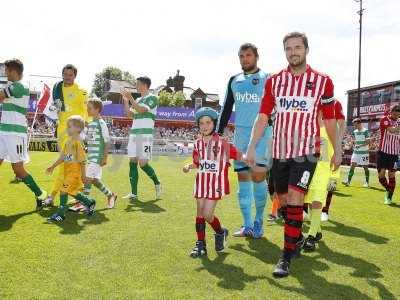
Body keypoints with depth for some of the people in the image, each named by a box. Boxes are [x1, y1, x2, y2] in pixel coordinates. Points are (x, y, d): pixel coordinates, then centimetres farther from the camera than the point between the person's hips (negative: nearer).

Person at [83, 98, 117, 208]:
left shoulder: (101, 123, -10)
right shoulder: (90, 124, 14)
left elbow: (107, 142, -12)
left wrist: (105, 157, -14)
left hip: (98, 157, -8)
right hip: (91, 156, 8)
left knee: (88, 177, -13)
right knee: (95, 180, 10)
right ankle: (111, 195, 26)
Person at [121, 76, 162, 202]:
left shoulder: (152, 98, -2)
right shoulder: (137, 100, 21)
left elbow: (141, 109, -15)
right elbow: (129, 114, 19)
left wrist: (130, 98, -13)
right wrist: (125, 100, 10)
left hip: (145, 135, -7)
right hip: (134, 134, 7)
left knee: (143, 164, -10)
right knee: (132, 163, 1)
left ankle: (157, 183, 17)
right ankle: (134, 193, 6)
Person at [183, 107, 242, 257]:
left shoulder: (222, 143, -7)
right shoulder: (198, 144, 6)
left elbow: (238, 155, -5)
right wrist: (189, 166, -3)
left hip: (217, 182, -5)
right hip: (201, 182, 5)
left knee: (207, 214, -9)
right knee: (200, 213, 8)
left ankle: (221, 233, 21)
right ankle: (200, 243, 21)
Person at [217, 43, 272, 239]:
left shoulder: (267, 79, 3)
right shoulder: (234, 80, 16)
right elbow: (227, 108, 19)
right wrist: (219, 132, 12)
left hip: (262, 132, -4)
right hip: (240, 132, 5)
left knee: (258, 174, -14)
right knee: (242, 176, 3)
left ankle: (259, 221, 7)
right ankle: (248, 226, 12)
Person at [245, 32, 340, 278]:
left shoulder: (322, 81, 0)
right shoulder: (274, 81, 6)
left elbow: (330, 120, 7)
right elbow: (263, 116, 4)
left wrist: (337, 151, 10)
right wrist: (252, 147, -3)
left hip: (306, 151, -3)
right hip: (280, 151, 3)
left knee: (294, 202, -11)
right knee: (284, 201, 13)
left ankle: (286, 258, -1)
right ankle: (297, 238, 37)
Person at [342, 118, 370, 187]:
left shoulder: (365, 131, -10)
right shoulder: (355, 132, 9)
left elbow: (368, 142, -14)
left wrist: (360, 145, -24)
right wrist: (355, 146, 6)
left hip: (364, 152, -5)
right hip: (356, 152, 5)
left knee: (365, 167, 3)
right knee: (352, 165, -2)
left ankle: (367, 182, 15)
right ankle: (348, 181, -3)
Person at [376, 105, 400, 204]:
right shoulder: (384, 120, -5)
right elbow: (392, 130, -25)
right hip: (383, 152, -3)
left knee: (392, 176, 1)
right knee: (381, 175, -2)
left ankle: (389, 197, 14)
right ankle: (388, 190, 27)